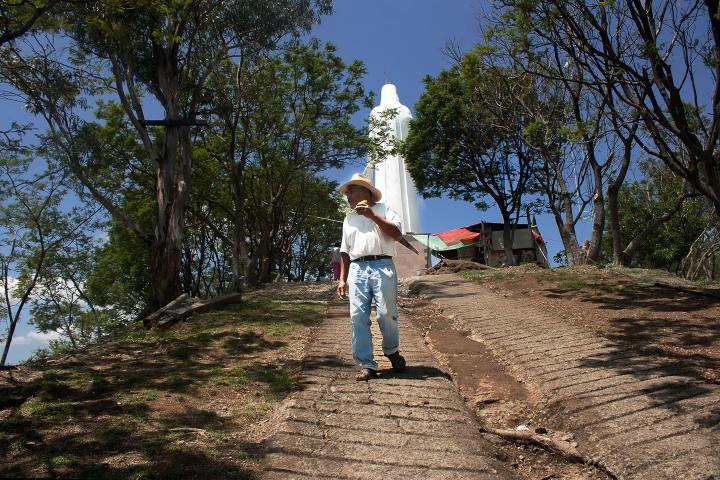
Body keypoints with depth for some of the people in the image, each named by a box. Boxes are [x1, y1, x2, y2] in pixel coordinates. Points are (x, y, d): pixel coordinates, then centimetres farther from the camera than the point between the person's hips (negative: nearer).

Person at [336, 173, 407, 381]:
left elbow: (397, 234, -3)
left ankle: (392, 350, 16)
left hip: (382, 265, -4)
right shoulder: (349, 219, 27)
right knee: (358, 317, -7)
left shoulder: (382, 209, 13)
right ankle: (366, 366, -2)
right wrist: (342, 279, 15)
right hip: (357, 269, 4)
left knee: (386, 313, -12)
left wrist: (373, 216, -9)